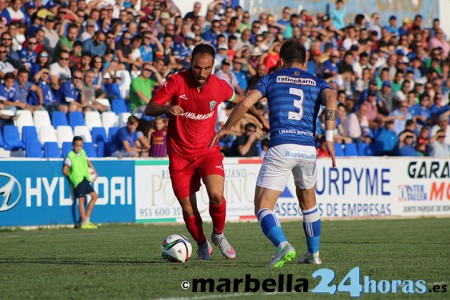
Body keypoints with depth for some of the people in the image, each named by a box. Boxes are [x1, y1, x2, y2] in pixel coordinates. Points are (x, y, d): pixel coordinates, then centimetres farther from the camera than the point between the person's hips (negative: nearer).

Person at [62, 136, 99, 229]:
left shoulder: (82, 153, 11)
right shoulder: (70, 156, -11)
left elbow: (88, 161, 29)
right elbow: (65, 170, -11)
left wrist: (94, 171, 21)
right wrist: (72, 176, -3)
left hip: (85, 179, 8)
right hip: (78, 181, -8)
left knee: (94, 196, 9)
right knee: (81, 200, -9)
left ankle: (87, 219, 14)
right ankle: (84, 223, -6)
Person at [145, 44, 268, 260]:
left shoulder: (219, 86, -7)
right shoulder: (177, 82, -13)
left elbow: (238, 101, 16)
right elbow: (149, 109, -14)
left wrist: (260, 118, 19)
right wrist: (167, 107, -34)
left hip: (208, 151, 0)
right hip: (179, 155, 0)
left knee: (216, 196, -22)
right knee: (189, 210, -2)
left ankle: (218, 235, 8)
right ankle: (202, 245, 27)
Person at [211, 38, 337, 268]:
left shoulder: (271, 79, 15)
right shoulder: (317, 83, 18)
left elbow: (245, 104, 2)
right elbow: (331, 99, -5)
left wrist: (225, 129, 16)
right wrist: (329, 137, -11)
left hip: (280, 148, -3)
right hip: (308, 148, 3)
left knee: (263, 207, -3)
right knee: (308, 203, 28)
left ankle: (282, 244, -28)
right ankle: (313, 254, 32)